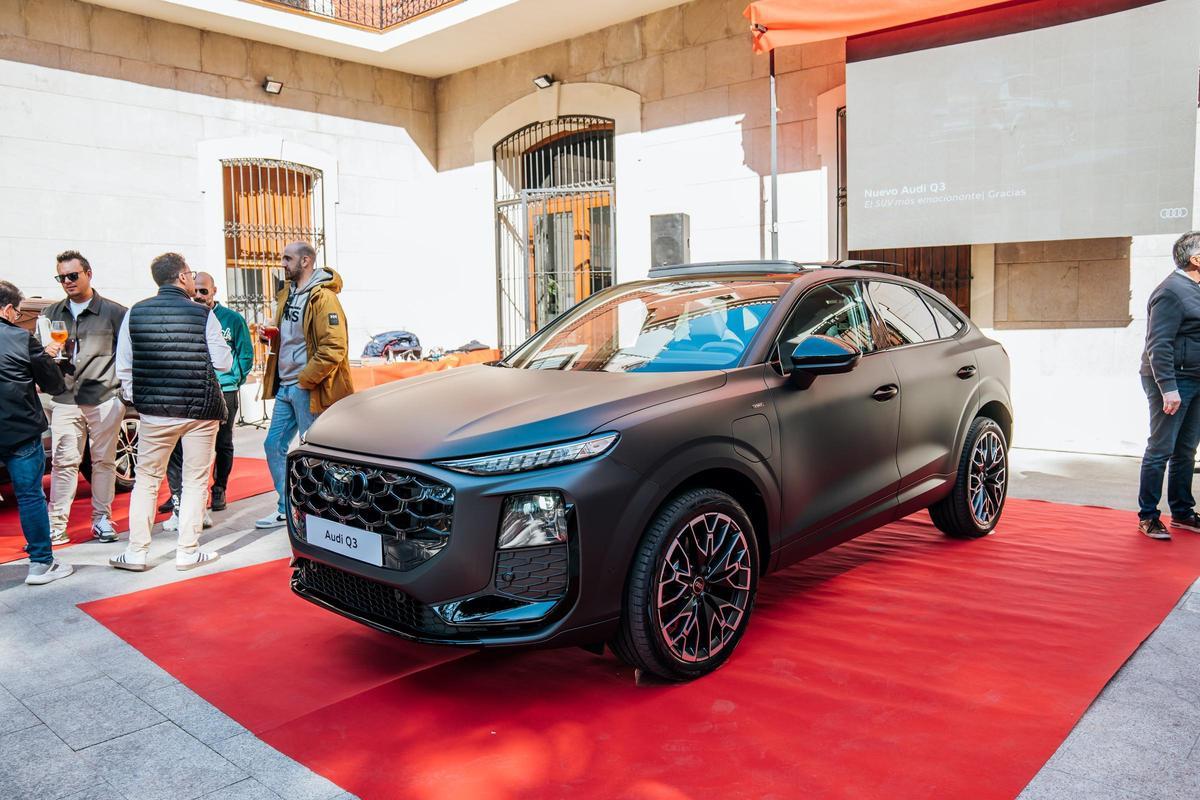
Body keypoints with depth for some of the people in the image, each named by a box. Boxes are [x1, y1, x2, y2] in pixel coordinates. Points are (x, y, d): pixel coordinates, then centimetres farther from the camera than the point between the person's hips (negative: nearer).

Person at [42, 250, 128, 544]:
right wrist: (46, 351, -6)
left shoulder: (113, 312, 2)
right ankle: (56, 526, 5)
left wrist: (125, 391, -3)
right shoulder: (52, 313, 14)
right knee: (63, 462, 1)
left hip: (105, 399, -3)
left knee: (103, 460, 5)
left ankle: (102, 519, 16)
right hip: (65, 400, 3)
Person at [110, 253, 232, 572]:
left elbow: (123, 366, 3)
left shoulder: (135, 313, 2)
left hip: (154, 411, 2)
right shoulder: (203, 314, -8)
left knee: (146, 480, 13)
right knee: (195, 481, 7)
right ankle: (188, 552, 11)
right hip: (200, 410, -2)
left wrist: (135, 398, 15)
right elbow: (223, 363, -6)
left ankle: (136, 552, 14)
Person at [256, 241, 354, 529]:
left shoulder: (322, 298, -14)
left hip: (308, 389, -9)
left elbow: (334, 348, -22)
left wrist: (305, 380, -18)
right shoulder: (287, 295, 15)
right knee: (274, 446, 13)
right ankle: (286, 509, 26)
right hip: (285, 387, 9)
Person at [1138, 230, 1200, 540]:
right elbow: (1158, 345, -20)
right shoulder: (1172, 291, -15)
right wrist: (1168, 389, -23)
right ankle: (1147, 516, 5)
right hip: (1173, 380, -9)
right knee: (1161, 450, -3)